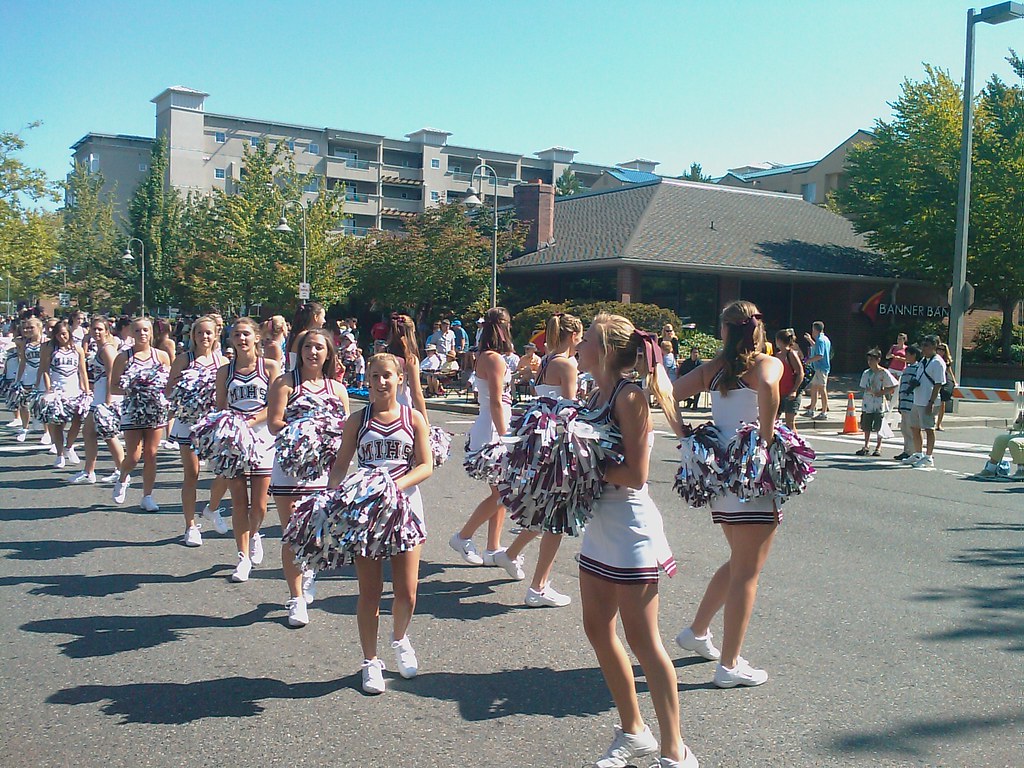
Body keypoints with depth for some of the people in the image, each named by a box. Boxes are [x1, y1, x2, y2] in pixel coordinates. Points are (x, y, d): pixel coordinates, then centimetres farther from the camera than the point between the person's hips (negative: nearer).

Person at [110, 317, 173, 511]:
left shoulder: (161, 355, 5)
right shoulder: (124, 357, -1)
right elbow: (113, 387, -2)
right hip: (132, 410, -2)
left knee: (151, 455, 3)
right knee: (133, 457, -5)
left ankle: (147, 496, 13)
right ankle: (123, 479, 28)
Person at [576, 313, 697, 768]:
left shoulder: (630, 397, -16)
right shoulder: (596, 394, 8)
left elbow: (635, 474, -21)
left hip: (630, 527, -9)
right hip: (599, 525, 9)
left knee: (641, 638, -2)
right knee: (598, 629, 14)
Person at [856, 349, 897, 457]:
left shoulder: (884, 373, -7)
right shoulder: (866, 373, 8)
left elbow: (892, 388, -5)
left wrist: (881, 392, -14)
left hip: (879, 405, -4)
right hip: (867, 405, 4)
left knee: (878, 428, 0)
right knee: (866, 427, 8)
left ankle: (878, 448, 13)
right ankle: (866, 447, 19)